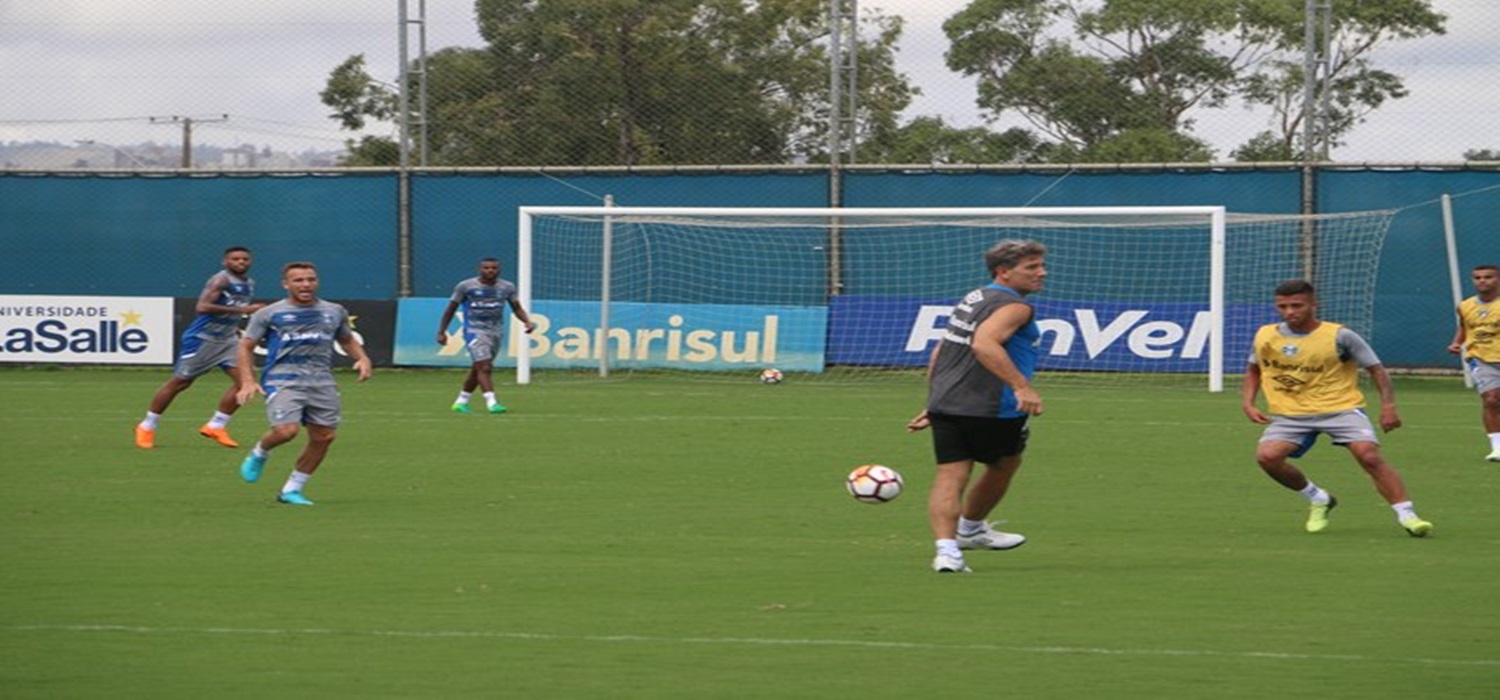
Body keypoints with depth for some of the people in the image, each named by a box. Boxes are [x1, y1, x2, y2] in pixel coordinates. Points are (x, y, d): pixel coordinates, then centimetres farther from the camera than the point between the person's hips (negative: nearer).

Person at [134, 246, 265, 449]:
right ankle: (147, 426, 17)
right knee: (179, 382, 1)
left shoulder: (249, 284, 8)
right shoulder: (221, 280, -19)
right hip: (203, 338, -7)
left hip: (227, 339, 7)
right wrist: (242, 310, -33)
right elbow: (202, 307, -33)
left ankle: (216, 426, 3)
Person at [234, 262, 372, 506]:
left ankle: (291, 490, 15)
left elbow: (347, 340, 28)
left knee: (323, 436, 0)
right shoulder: (269, 314, 3)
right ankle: (259, 453, 11)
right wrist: (247, 381, -7)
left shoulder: (335, 312, 13)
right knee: (286, 430, -23)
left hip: (322, 382, 4)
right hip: (283, 381, -4)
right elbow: (246, 346, 6)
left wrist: (362, 358, 7)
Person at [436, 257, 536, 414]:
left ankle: (461, 401, 25)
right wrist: (441, 332, 2)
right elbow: (450, 309, 3)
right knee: (484, 367, -19)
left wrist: (527, 321, -8)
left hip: (495, 333, 5)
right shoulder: (465, 286, -5)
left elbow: (517, 308, 11)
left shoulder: (507, 287, 4)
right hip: (474, 331, -5)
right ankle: (491, 402, -24)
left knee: (477, 370, 12)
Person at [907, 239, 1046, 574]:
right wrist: (1022, 386, -36)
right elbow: (984, 343, -29)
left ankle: (947, 548, -18)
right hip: (991, 409, -7)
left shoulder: (971, 299, 20)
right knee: (1003, 467, 20)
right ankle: (970, 529, 38)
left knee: (949, 477, -1)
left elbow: (938, 355, 25)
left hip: (944, 405, 7)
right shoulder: (1014, 307, -10)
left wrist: (933, 403, 31)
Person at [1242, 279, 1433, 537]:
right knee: (1267, 455, -22)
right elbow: (1253, 371, 22)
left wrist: (1388, 406, -14)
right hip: (1290, 414, 3)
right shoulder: (1265, 337, 3)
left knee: (1369, 455, -24)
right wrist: (1247, 403, 6)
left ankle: (1406, 516, -18)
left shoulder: (1339, 336, -8)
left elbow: (1375, 368, -2)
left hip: (1342, 408, -3)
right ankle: (1318, 499, 4)